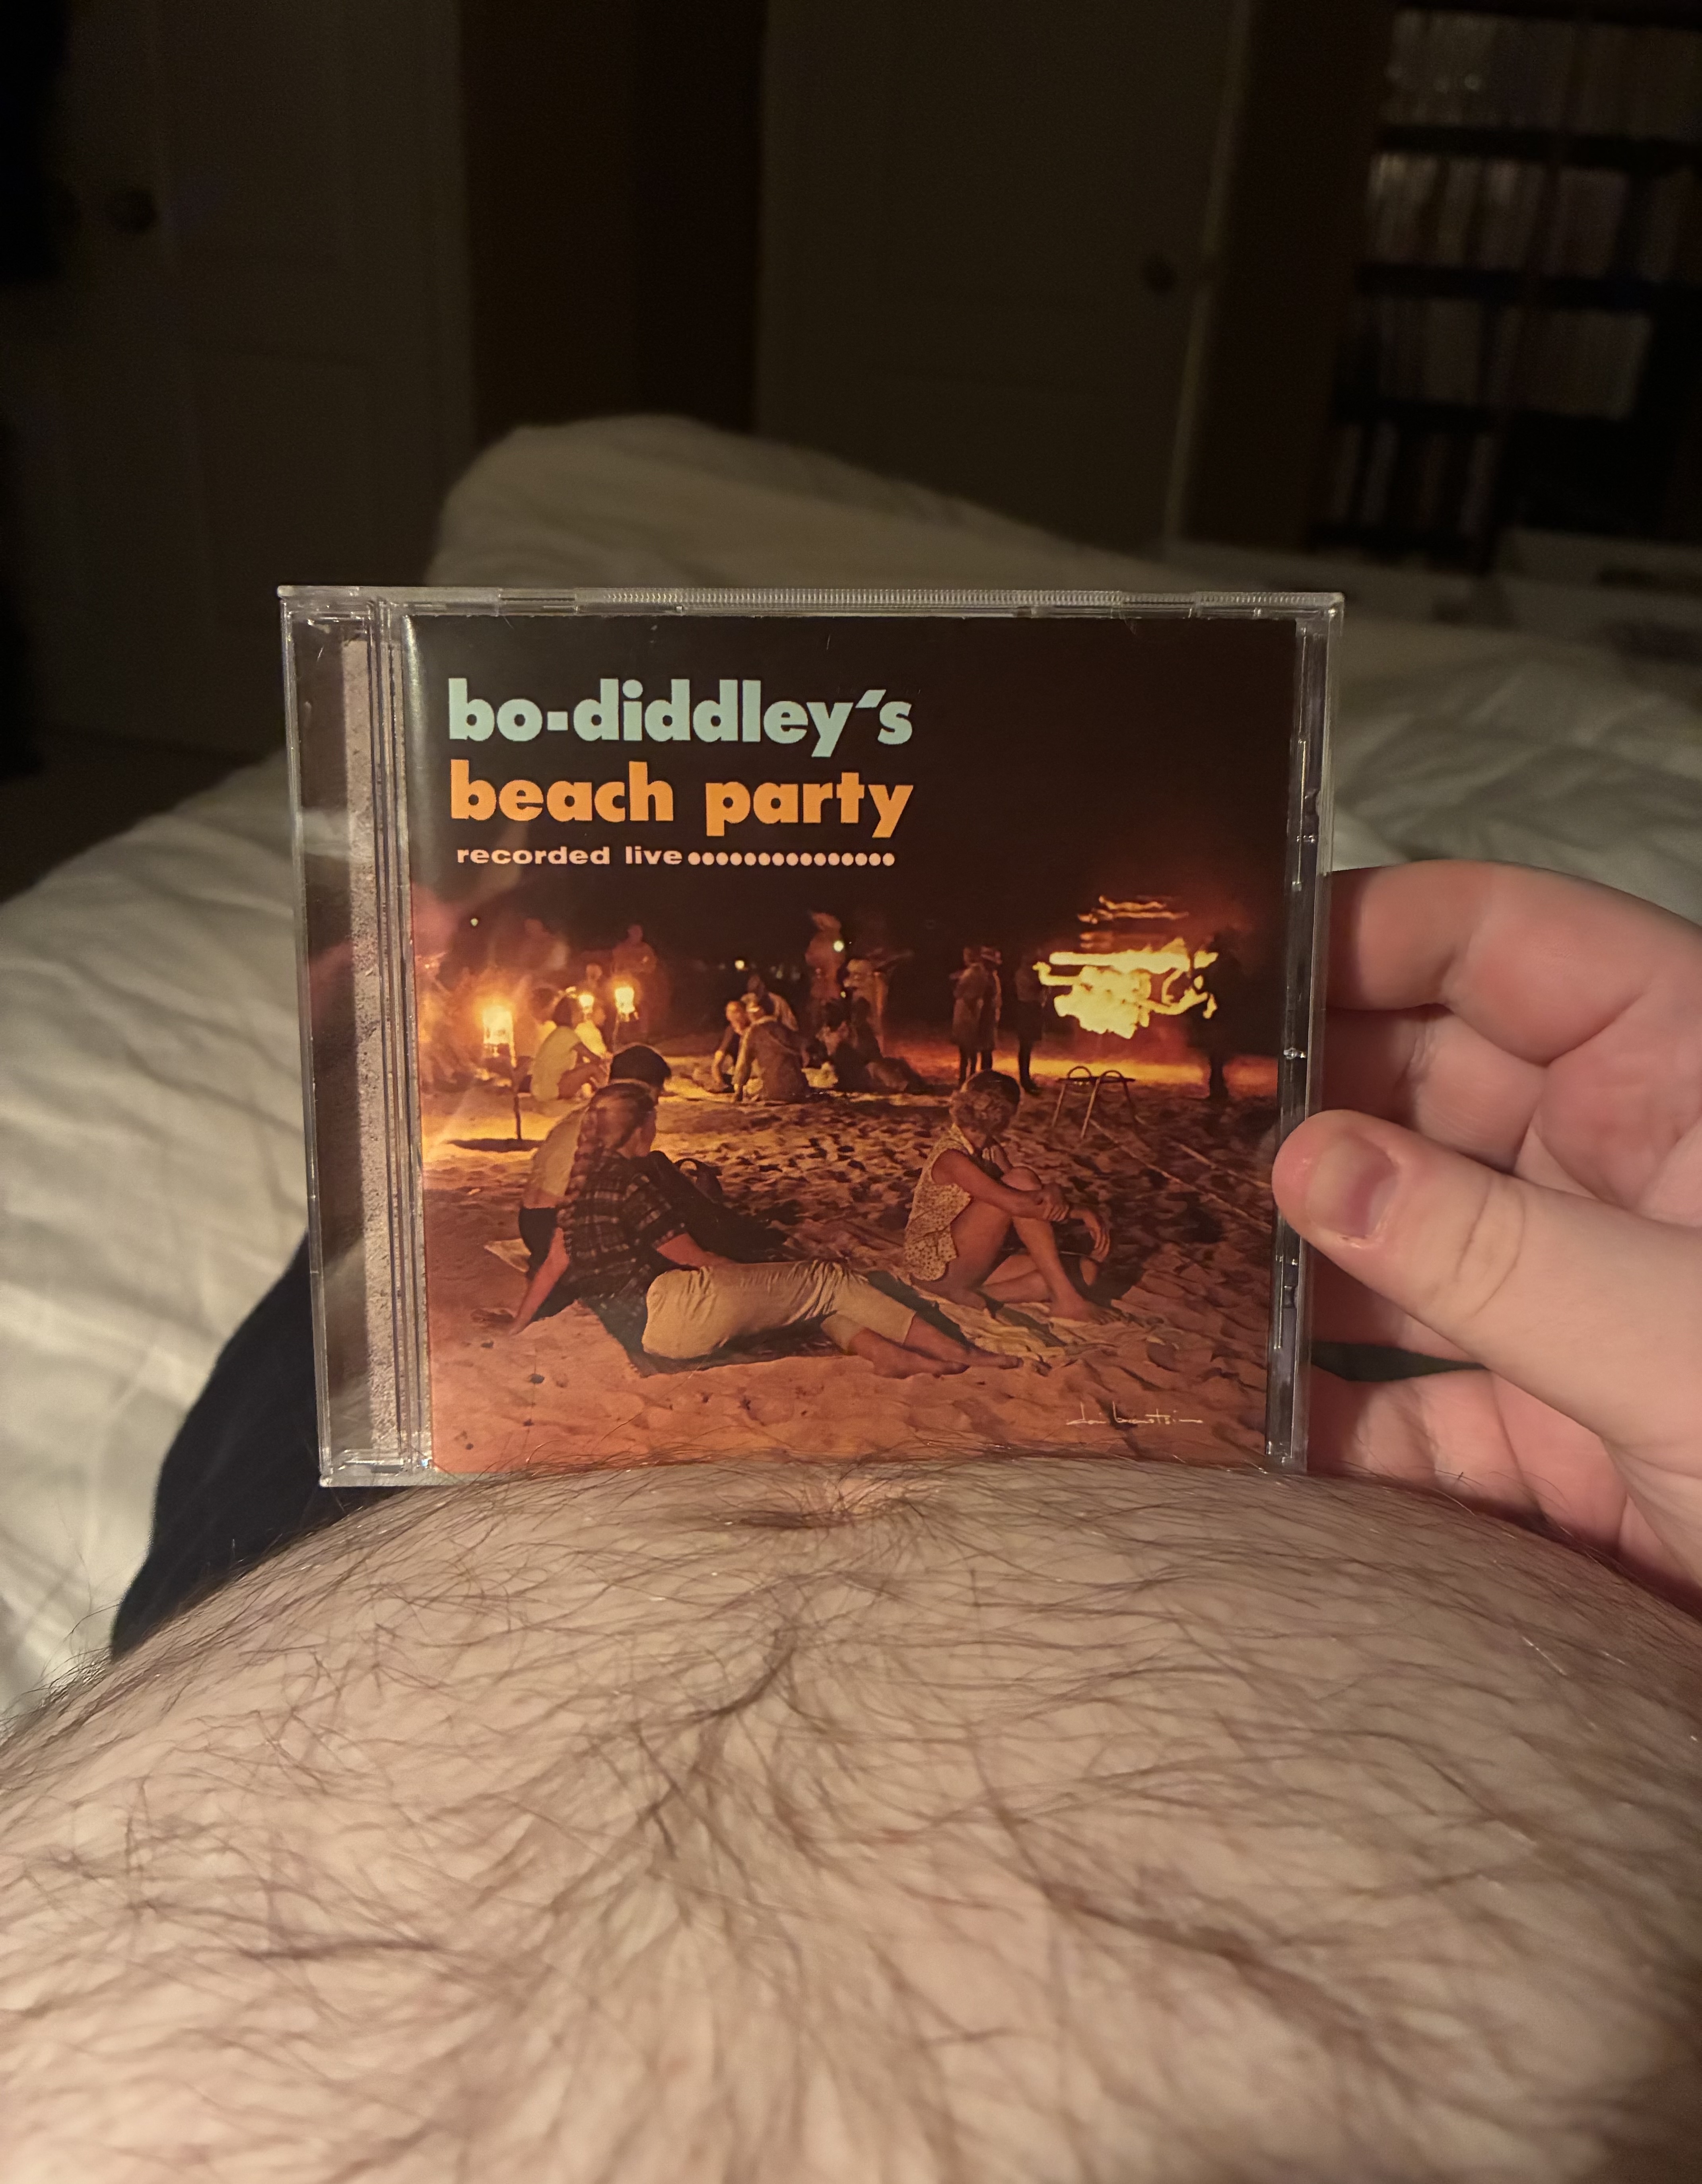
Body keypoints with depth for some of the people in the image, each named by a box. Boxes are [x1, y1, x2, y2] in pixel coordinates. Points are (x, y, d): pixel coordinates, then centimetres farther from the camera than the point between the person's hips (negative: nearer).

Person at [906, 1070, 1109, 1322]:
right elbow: (1017, 1204, -31)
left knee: (1086, 1270, -9)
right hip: (937, 1267, -8)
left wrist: (1080, 1212, -10)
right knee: (1021, 1181, -24)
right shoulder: (951, 1157, -20)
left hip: (974, 1266, 8)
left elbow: (1036, 1198, 7)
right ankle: (1064, 1298, -21)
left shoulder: (990, 1150, 8)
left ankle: (977, 1296, -13)